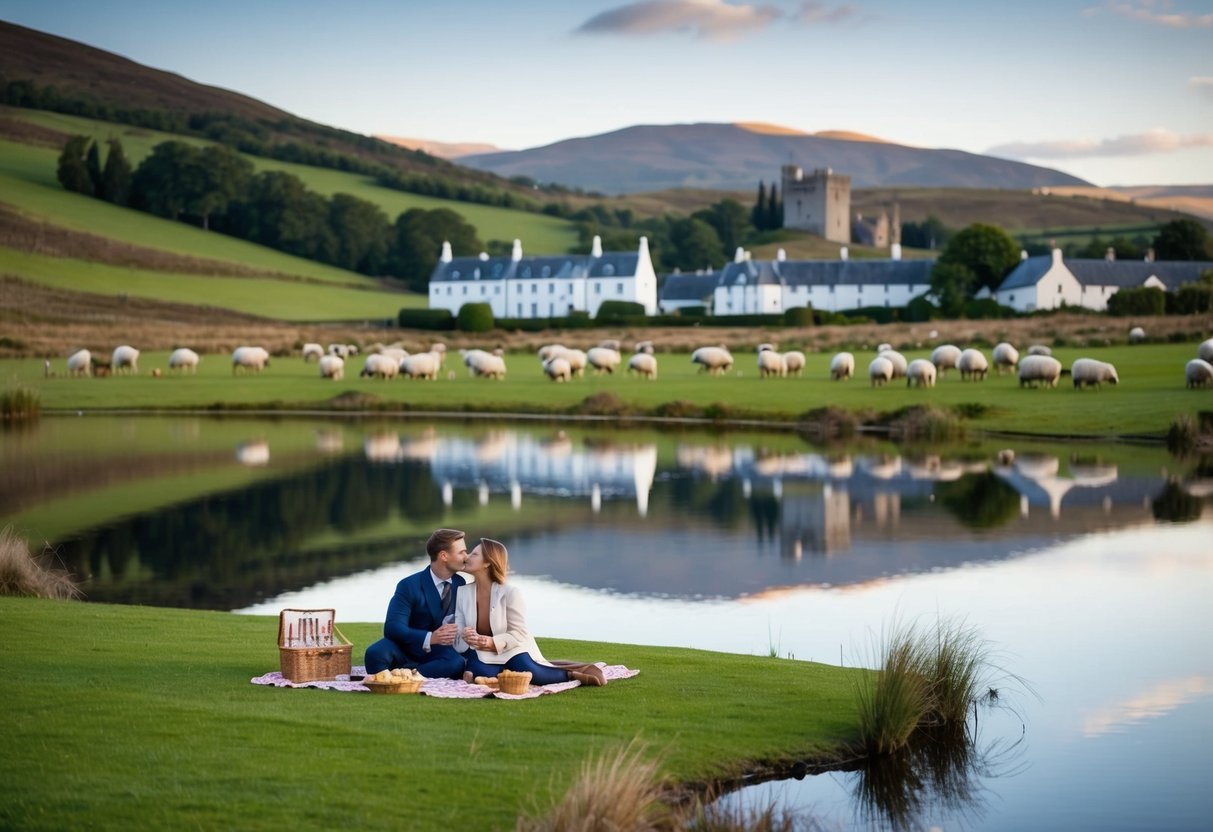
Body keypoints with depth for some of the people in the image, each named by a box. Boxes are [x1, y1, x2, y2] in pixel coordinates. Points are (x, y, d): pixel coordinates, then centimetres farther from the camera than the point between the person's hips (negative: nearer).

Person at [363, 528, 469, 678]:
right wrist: (430, 638, -42)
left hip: (436, 652, 3)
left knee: (456, 663, -34)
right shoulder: (409, 586, -16)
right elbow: (393, 627, -26)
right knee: (375, 653, -38)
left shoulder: (459, 584, 1)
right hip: (405, 648, -3)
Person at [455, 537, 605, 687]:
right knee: (481, 672, -36)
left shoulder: (510, 593, -12)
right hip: (482, 653, 3)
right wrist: (465, 639, -29)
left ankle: (571, 673, -13)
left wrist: (493, 642, -30)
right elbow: (456, 638, -4)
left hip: (512, 650, -3)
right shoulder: (463, 594, -3)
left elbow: (519, 634, -13)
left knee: (529, 672, -36)